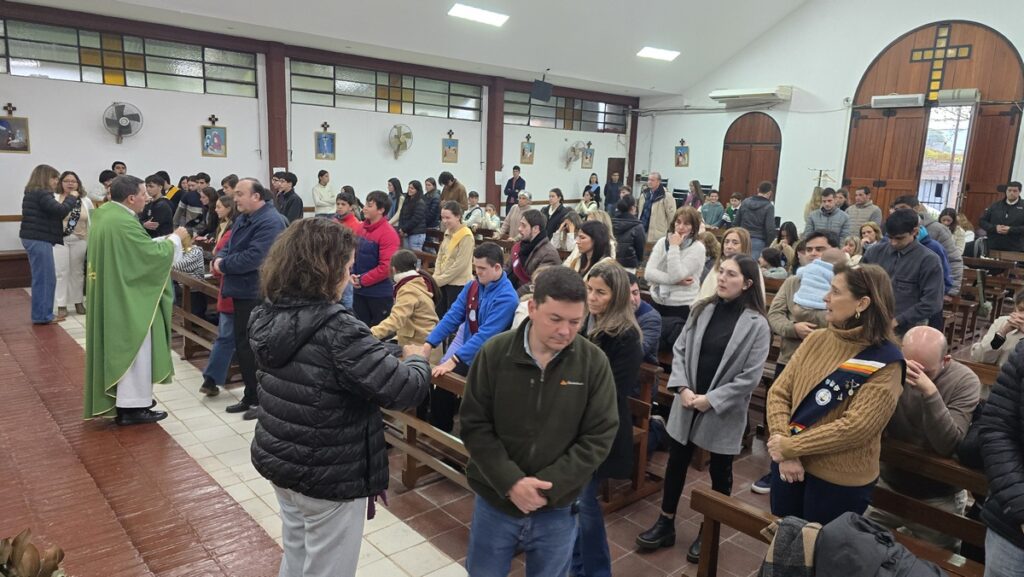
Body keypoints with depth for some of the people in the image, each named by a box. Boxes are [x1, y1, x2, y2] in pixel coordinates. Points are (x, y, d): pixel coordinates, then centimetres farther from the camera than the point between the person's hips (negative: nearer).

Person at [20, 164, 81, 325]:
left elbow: (52, 213, 15)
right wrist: (72, 197, -7)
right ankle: (42, 316, 1)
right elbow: (60, 211, -22)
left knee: (44, 278, 14)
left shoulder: (33, 193, 17)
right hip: (39, 239, -10)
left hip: (34, 238, 10)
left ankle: (42, 315, 20)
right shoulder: (42, 194, -14)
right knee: (44, 278, -4)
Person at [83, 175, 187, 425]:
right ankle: (131, 407, 7)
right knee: (133, 350, 0)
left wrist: (164, 240, 9)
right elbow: (155, 254, -20)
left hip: (111, 294, 10)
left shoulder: (104, 214, 6)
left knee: (120, 348, 18)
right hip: (127, 298, -10)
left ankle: (124, 399, 29)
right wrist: (175, 238, -5)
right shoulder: (124, 223, -25)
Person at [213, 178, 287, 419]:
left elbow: (253, 258, -27)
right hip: (242, 292, 10)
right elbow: (230, 246, 19)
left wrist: (223, 264, -13)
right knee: (242, 346, 15)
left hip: (258, 295, -10)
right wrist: (219, 258, -4)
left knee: (256, 348, -3)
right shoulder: (244, 218, 14)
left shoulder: (270, 222, -19)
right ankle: (251, 397, 27)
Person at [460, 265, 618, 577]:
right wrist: (511, 483, -18)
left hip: (557, 509, 0)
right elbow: (474, 426, -9)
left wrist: (549, 486, -16)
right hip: (494, 500, 0)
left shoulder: (594, 362, -10)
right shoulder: (494, 353, -11)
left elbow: (599, 437, -9)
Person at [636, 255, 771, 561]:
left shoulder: (757, 324, -12)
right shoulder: (703, 310, 0)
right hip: (687, 404, 4)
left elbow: (750, 377, -14)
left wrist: (711, 400, -16)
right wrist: (682, 388, -11)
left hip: (724, 412, -4)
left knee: (720, 473, 14)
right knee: (676, 464, 14)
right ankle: (665, 525, 31)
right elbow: (680, 350, 2)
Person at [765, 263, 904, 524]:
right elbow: (778, 393, -3)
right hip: (788, 465, 5)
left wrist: (790, 447, -18)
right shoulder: (816, 339, -1)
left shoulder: (885, 363, -15)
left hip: (840, 480, -4)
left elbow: (855, 427, -21)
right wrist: (785, 454, -14)